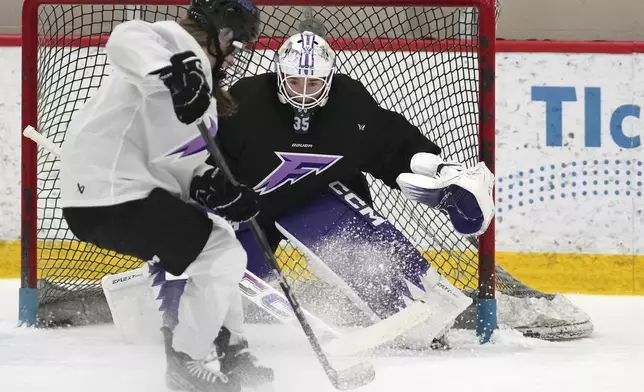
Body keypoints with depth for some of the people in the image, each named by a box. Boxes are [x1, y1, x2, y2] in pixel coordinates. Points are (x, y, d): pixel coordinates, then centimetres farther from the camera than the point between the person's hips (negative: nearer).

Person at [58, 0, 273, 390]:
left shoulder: (204, 92, 21)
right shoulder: (177, 41, -9)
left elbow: (176, 164, 17)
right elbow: (126, 39, -31)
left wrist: (213, 187, -3)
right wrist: (172, 71, -47)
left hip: (130, 184, 11)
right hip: (108, 195, -11)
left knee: (216, 239, 25)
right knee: (222, 255, -9)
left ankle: (228, 349, 32)